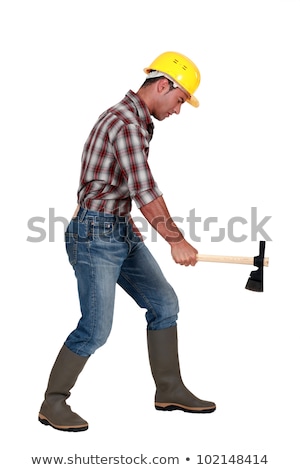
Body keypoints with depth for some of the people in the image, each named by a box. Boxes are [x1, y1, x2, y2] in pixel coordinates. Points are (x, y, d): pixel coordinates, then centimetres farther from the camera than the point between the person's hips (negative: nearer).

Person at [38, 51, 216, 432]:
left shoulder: (138, 121, 15)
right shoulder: (125, 122, -19)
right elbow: (144, 190, -24)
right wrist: (176, 240, -22)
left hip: (122, 232, 10)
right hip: (95, 233, -10)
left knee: (164, 303, 10)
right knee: (96, 328, -7)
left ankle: (169, 390, 21)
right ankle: (53, 404, 10)